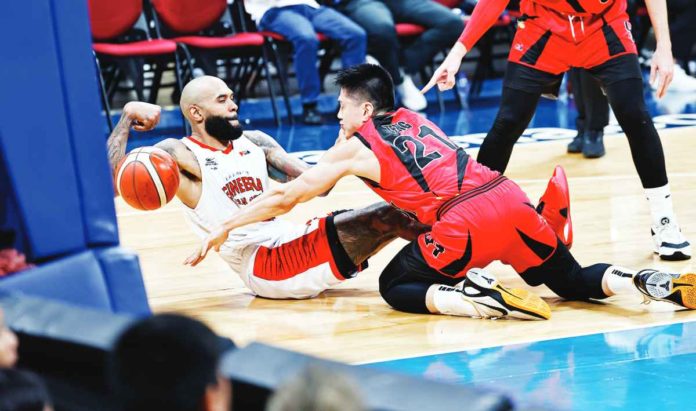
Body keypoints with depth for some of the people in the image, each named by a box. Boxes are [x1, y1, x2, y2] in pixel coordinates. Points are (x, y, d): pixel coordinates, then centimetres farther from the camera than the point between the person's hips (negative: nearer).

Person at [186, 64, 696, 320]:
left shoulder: (355, 146, 10)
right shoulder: (412, 118, 27)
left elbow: (286, 198, 17)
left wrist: (223, 229, 26)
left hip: (464, 223, -6)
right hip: (508, 196, 6)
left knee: (397, 287, 12)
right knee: (573, 281, 22)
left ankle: (483, 302, -15)